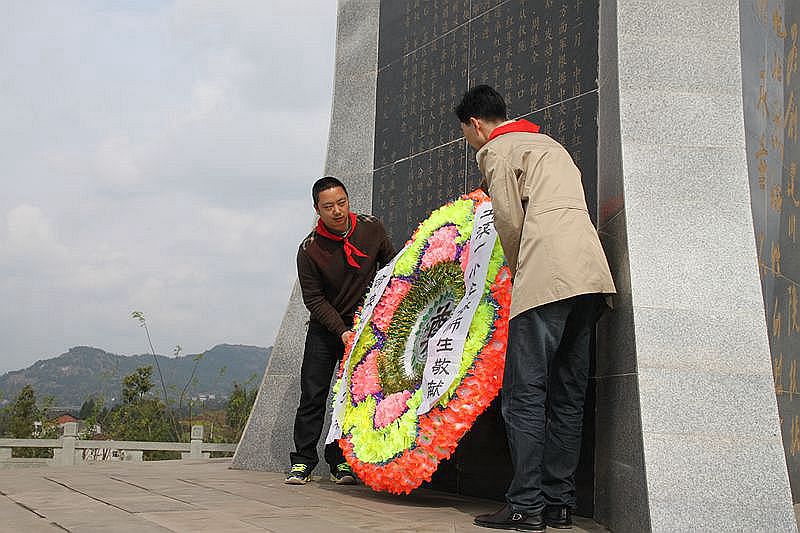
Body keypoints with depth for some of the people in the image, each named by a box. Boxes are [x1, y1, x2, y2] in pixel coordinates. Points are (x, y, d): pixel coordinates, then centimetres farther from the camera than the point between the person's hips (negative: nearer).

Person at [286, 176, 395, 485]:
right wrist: (341, 331, -20)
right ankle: (303, 461, 4)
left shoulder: (372, 229, -9)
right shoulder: (309, 250, -15)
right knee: (313, 393, -3)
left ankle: (340, 460, 8)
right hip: (325, 328, -1)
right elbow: (313, 299, -11)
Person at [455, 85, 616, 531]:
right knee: (568, 397, 8)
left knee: (524, 395, -7)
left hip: (547, 278, -8)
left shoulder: (496, 150, 7)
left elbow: (510, 224, -2)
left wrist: (520, 274, 11)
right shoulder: (550, 145, 32)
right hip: (592, 274, 8)